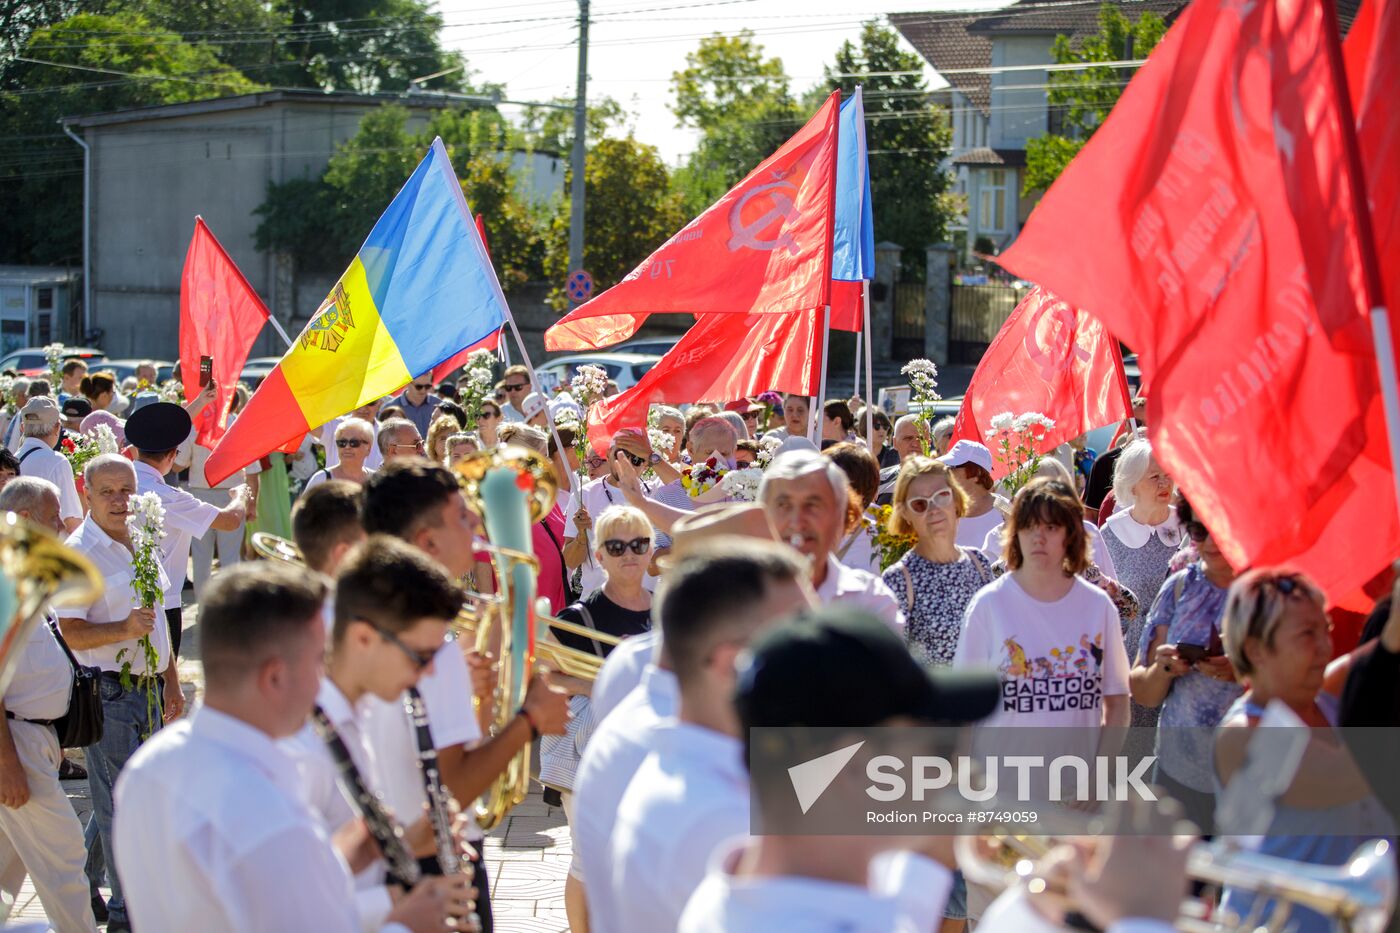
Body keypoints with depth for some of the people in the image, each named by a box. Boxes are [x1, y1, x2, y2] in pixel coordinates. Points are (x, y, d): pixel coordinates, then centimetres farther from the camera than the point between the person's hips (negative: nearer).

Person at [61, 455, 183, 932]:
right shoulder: (78, 552, -13)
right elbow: (71, 633, -18)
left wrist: (171, 682, 22)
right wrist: (124, 629, -32)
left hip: (146, 689, 7)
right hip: (108, 692, -7)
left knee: (115, 797, 15)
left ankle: (82, 889, 30)